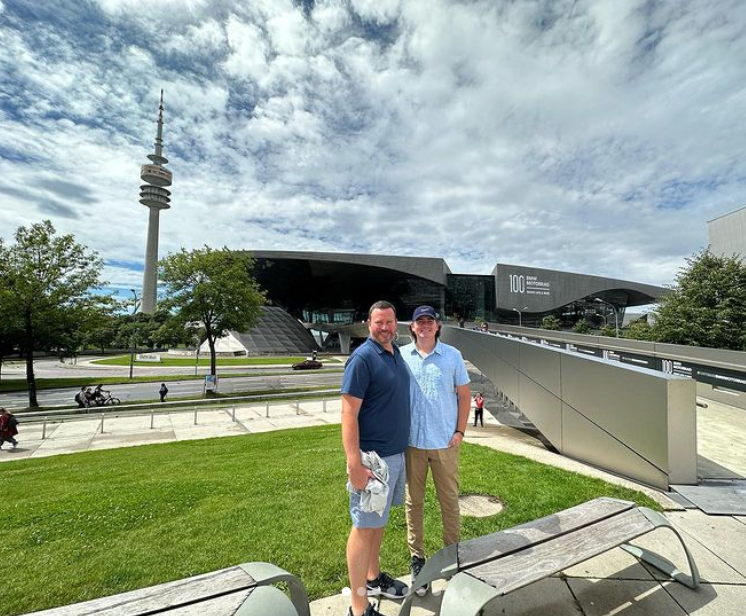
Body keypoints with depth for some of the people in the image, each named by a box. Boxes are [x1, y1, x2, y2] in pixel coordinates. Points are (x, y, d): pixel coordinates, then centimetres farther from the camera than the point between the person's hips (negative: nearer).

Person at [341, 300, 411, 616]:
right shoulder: (362, 358, -19)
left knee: (379, 520, 22)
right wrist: (354, 464, -24)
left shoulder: (396, 353, 6)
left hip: (397, 452, 8)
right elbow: (349, 414, -20)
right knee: (364, 527, 6)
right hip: (374, 457, -8)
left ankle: (373, 578, 41)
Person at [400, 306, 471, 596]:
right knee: (414, 502, 13)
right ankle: (417, 558, 32)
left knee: (449, 500, 14)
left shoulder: (452, 356, -2)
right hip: (412, 442, 0)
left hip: (445, 442, 0)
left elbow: (464, 395, 3)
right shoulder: (401, 356, -3)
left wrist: (460, 431, -2)